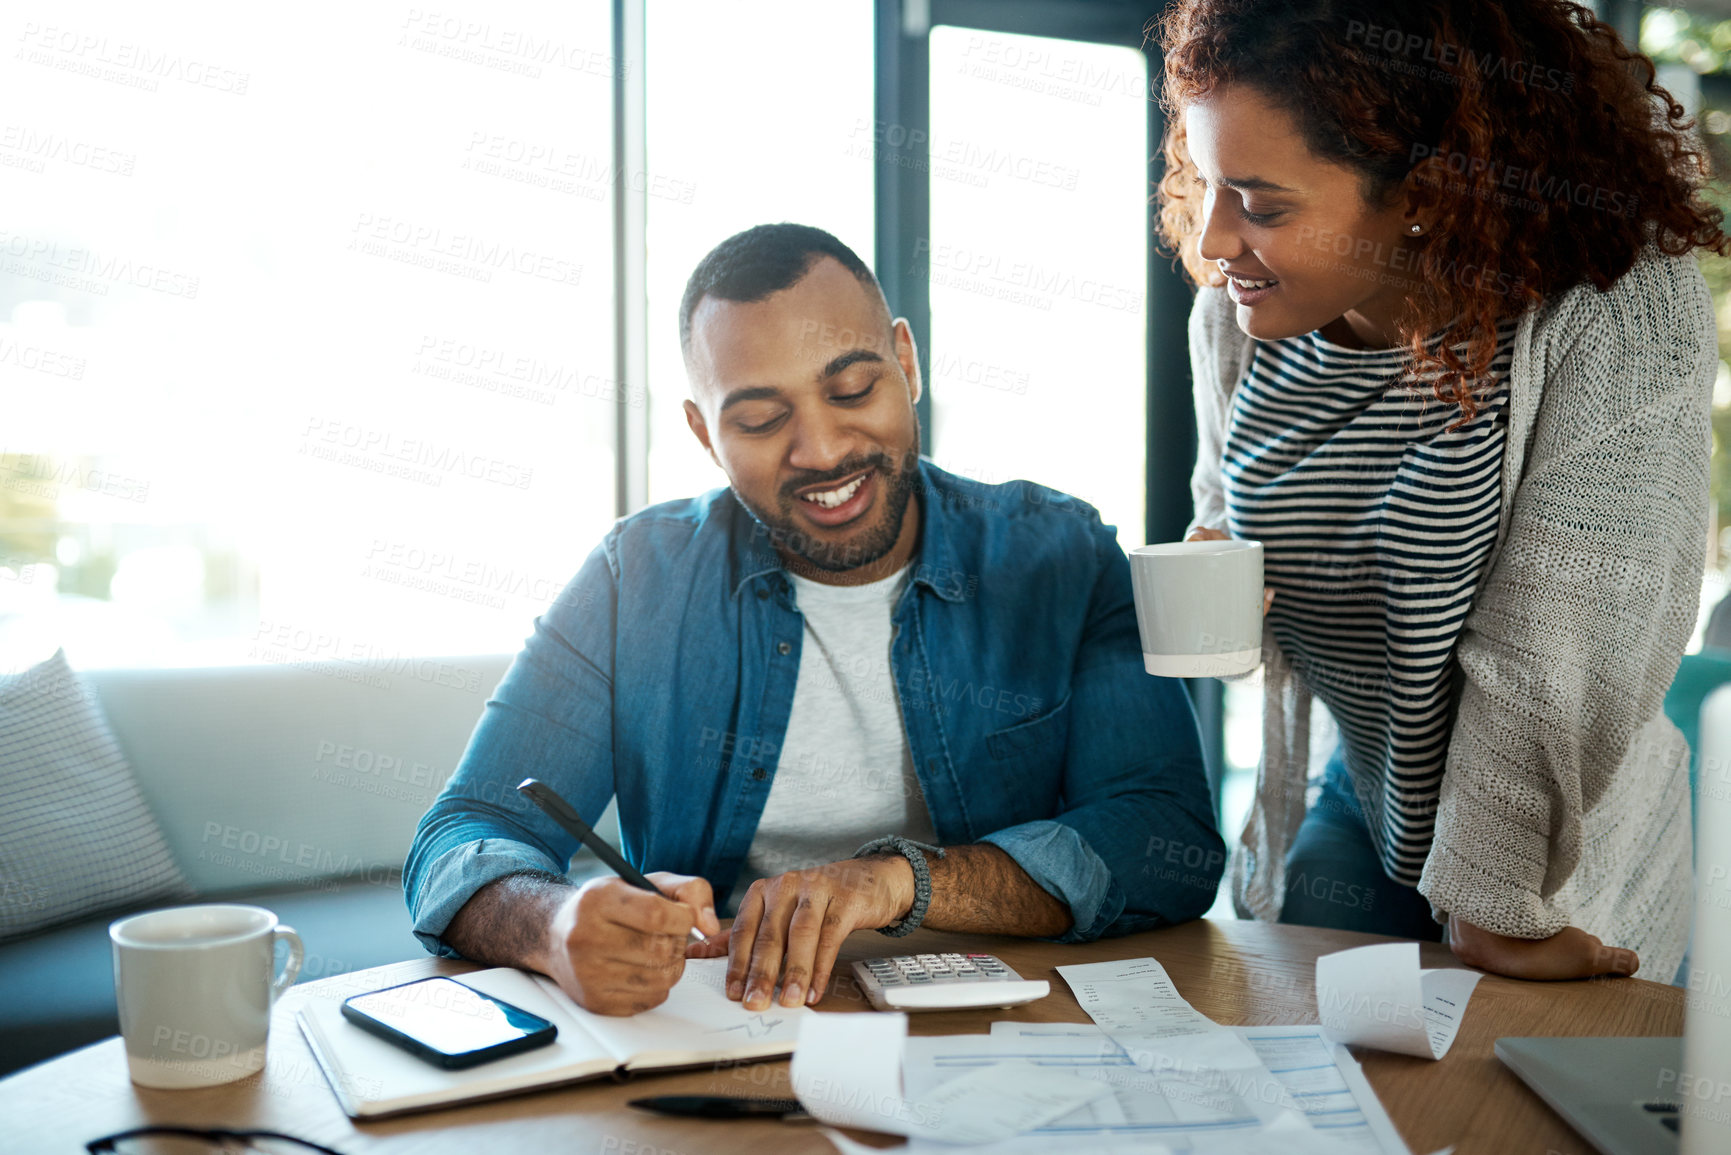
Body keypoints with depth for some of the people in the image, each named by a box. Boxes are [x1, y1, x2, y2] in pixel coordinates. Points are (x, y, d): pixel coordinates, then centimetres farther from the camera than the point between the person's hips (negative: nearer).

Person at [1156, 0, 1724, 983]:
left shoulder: (1628, 313, -27)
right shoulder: (1234, 317, -10)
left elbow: (1553, 659, -25)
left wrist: (1498, 909, -20)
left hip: (1567, 853, -4)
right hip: (1355, 810, 4)